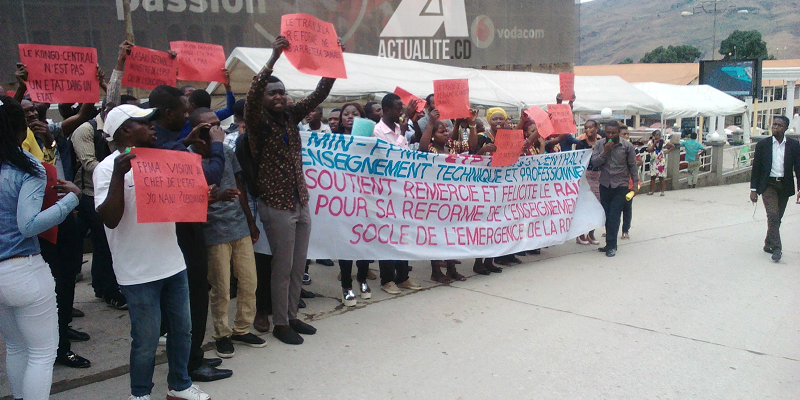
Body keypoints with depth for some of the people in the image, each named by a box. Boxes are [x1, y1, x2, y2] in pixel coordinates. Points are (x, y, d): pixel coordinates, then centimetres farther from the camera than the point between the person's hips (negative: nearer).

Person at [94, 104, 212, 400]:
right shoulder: (109, 168, -10)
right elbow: (110, 218, -21)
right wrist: (119, 174, -29)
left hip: (173, 264, 7)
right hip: (139, 272, -7)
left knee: (181, 330, 16)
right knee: (146, 340, 5)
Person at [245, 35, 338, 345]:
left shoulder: (291, 116, 8)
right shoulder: (258, 122, -7)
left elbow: (319, 94, 5)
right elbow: (252, 97, -27)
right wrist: (273, 59, -35)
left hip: (301, 203, 6)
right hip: (277, 206, -6)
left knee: (298, 267, 13)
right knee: (282, 268, 1)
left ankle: (291, 316, 27)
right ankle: (280, 324, 15)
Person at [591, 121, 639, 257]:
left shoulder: (627, 146, -5)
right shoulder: (599, 145, 2)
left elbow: (632, 166, 1)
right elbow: (594, 162, -5)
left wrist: (635, 184, 0)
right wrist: (605, 151, -17)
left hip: (620, 186, -3)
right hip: (605, 185, 3)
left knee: (614, 217, -7)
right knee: (607, 216, 8)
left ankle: (611, 245, 1)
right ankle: (610, 244, 19)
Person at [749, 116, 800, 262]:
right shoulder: (763, 144, 0)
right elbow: (756, 167, 2)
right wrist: (753, 189, -2)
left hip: (785, 186, 2)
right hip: (768, 185, -2)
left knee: (777, 218, 10)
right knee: (773, 216, -15)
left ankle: (769, 244, 27)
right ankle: (776, 248, -14)